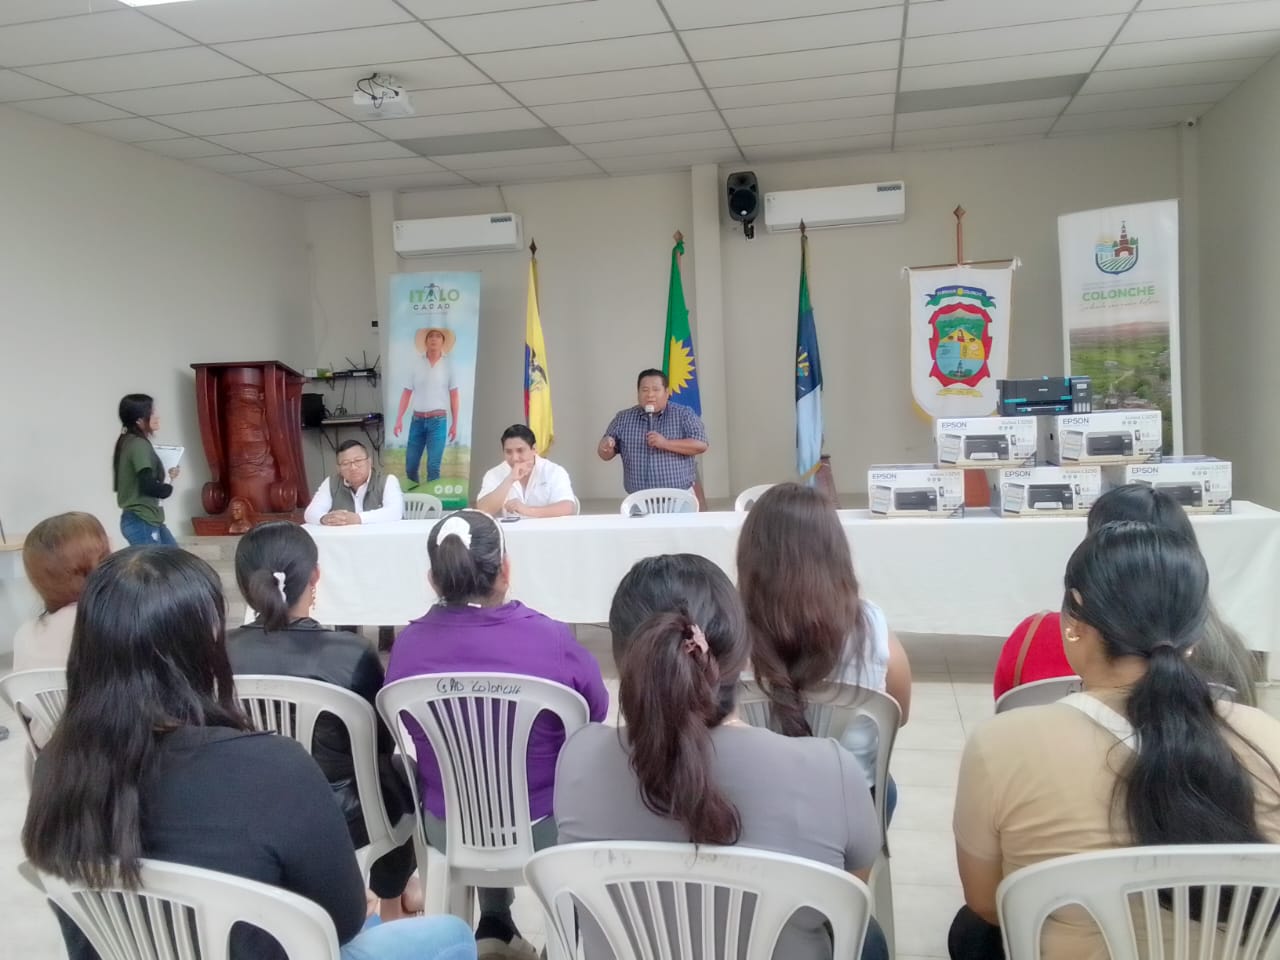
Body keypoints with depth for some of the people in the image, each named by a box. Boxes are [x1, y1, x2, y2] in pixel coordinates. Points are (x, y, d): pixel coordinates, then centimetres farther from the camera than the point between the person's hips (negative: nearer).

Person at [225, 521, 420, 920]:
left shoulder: (226, 653, -16)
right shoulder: (351, 654, -24)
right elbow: (381, 742, -7)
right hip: (343, 819, -3)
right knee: (397, 772, 30)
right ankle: (392, 900, 48)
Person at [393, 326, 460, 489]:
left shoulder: (448, 364, 0)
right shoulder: (416, 362, 2)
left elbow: (453, 395, 4)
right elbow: (407, 392, 4)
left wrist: (454, 423, 2)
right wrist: (399, 419, -1)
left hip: (438, 420, -2)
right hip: (417, 419, 2)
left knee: (433, 466, -3)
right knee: (410, 464, 7)